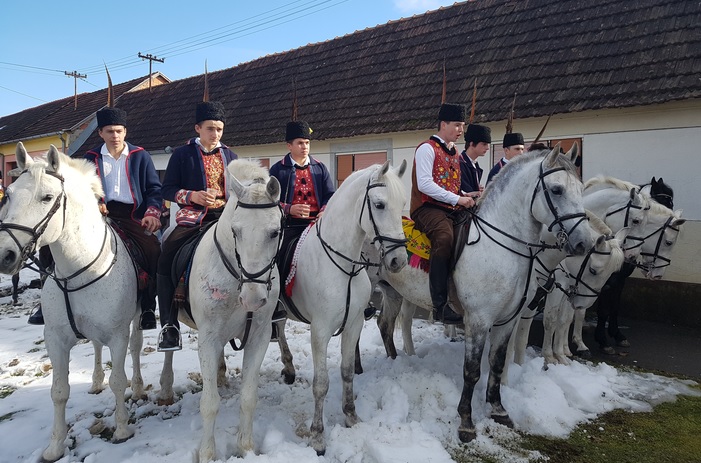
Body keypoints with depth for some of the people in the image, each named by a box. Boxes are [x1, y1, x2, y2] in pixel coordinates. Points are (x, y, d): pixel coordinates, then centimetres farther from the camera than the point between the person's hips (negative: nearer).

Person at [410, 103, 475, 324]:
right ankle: (440, 305, -34)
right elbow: (424, 184, -15)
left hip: (450, 210, 9)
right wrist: (456, 199, -18)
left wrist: (465, 198, 9)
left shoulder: (455, 154, 22)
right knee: (444, 237, -34)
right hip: (427, 207, -8)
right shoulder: (427, 148, -3)